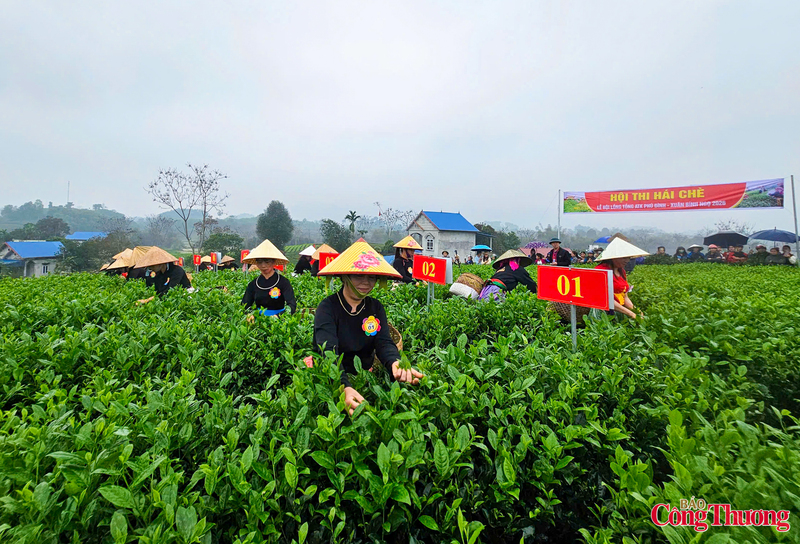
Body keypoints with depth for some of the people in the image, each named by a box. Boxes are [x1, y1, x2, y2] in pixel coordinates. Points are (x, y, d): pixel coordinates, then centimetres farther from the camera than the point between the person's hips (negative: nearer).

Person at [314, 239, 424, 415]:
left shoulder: (376, 308, 4)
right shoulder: (328, 308, -11)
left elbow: (384, 342, -10)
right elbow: (329, 353, -24)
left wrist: (395, 363, -34)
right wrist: (345, 388, -42)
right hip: (334, 380, -3)